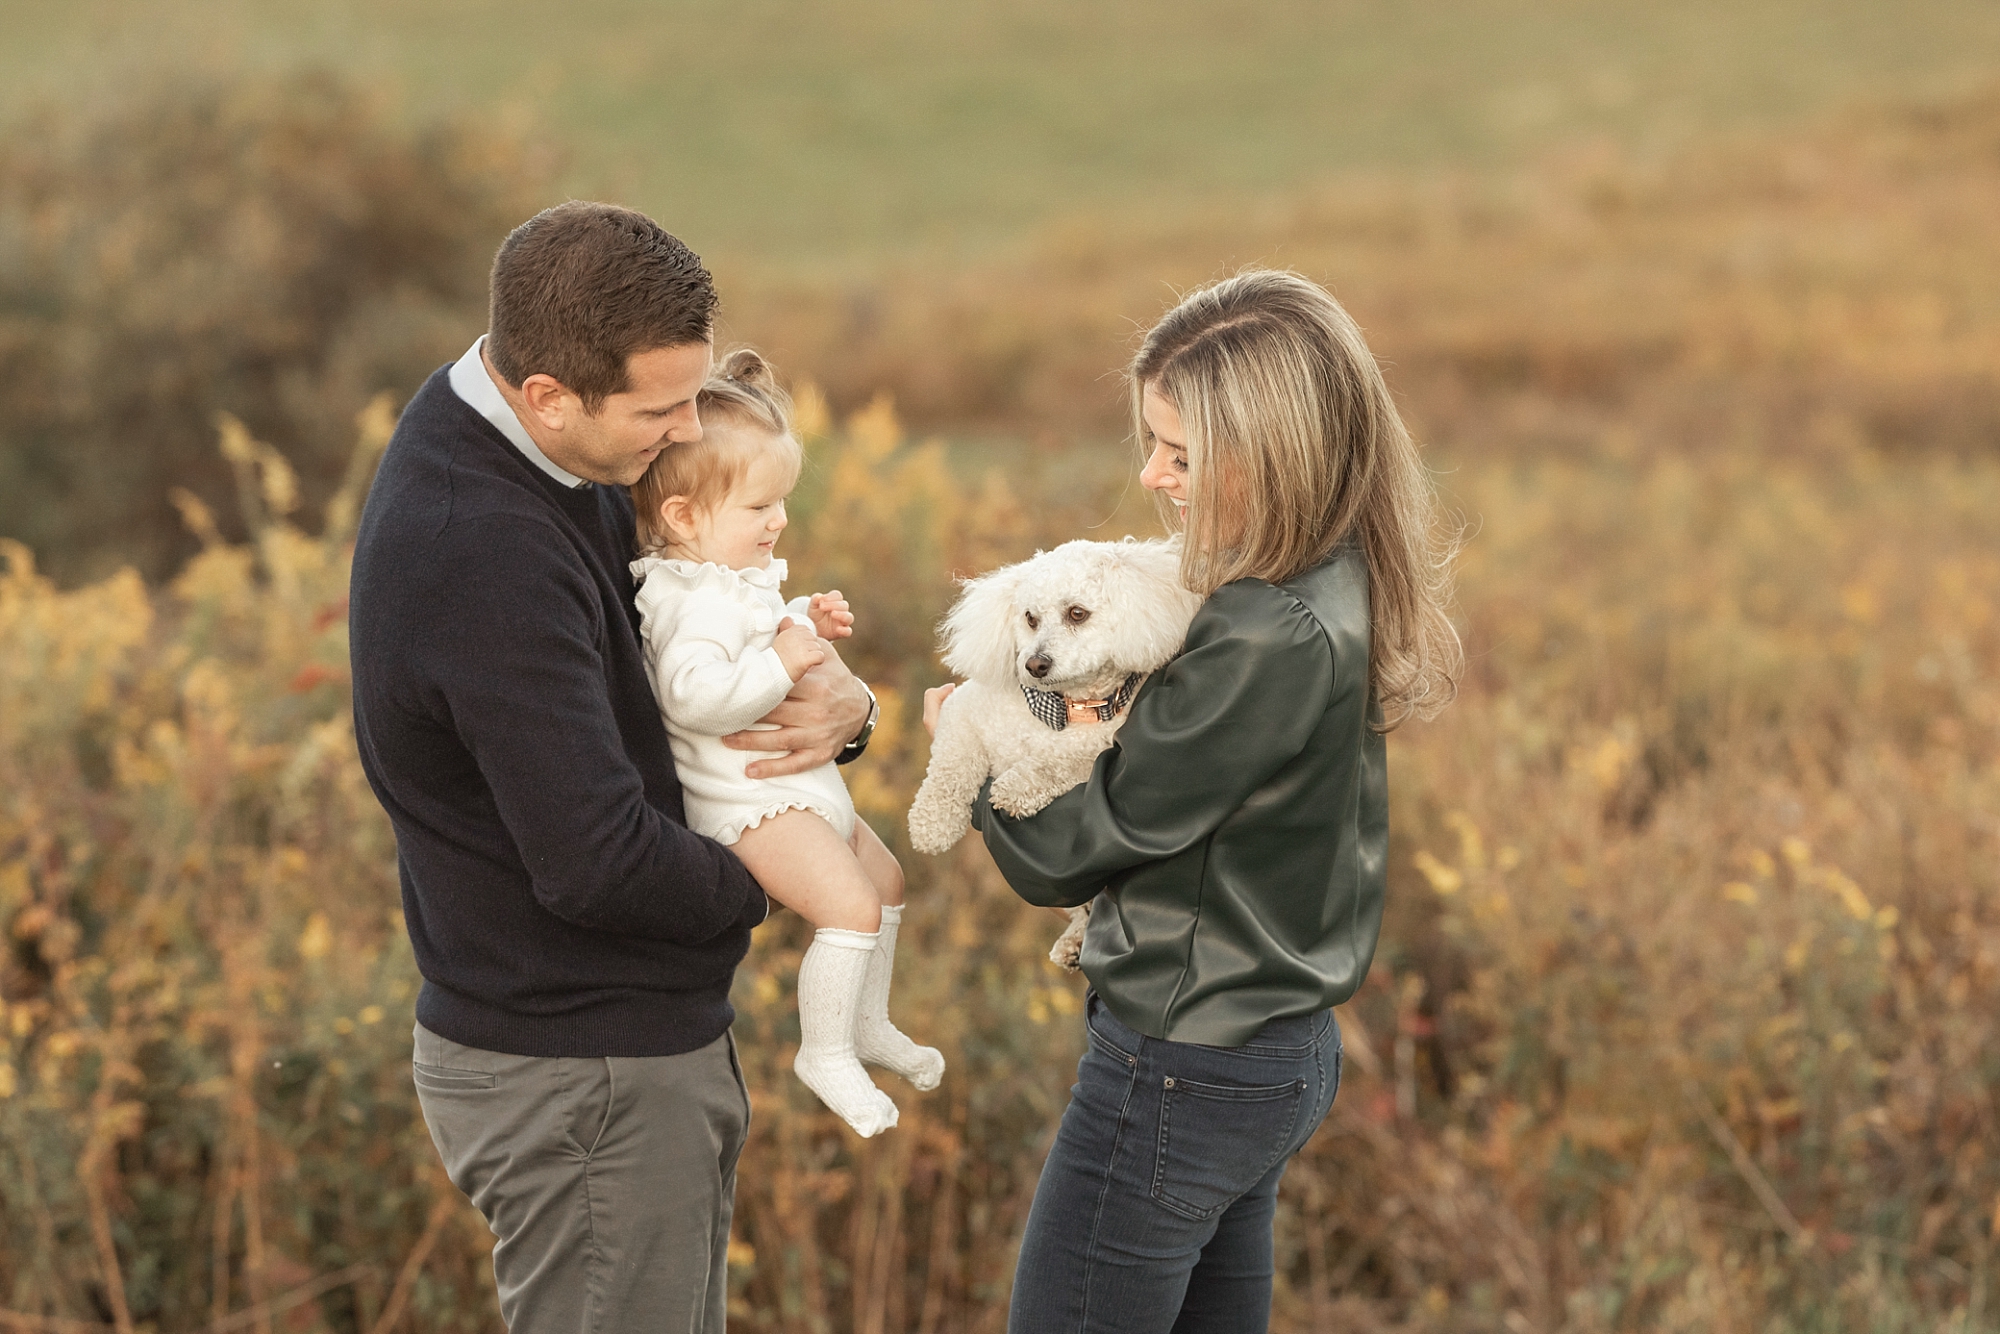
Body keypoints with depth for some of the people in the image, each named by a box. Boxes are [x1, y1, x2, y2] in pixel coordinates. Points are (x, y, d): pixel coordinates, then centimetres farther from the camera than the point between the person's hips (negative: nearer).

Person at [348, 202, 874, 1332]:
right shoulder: (486, 559, -29)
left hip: (642, 1041, 10)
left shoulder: (494, 433, 2)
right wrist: (762, 878, -11)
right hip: (583, 1078, -10)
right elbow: (595, 864, -30)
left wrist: (840, 699, -9)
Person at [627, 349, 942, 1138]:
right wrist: (780, 664, -35)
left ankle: (866, 1022, 37)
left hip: (801, 784, 11)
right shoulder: (692, 601, -24)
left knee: (884, 877, 22)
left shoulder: (736, 577, 11)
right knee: (850, 906, -20)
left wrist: (805, 622, 11)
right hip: (750, 801, -11)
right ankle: (826, 1053, -5)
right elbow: (693, 693, -37)